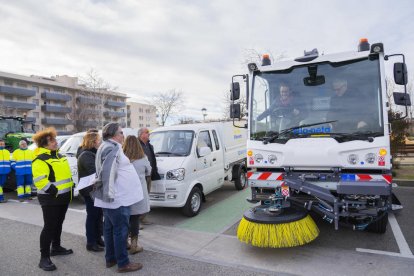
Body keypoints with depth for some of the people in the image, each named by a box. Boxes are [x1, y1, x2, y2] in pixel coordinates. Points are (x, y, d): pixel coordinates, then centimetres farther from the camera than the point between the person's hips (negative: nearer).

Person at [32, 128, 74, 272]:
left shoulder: (59, 156, 13)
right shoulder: (40, 160, -16)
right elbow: (40, 181, -24)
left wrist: (71, 187, 18)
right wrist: (54, 191, -26)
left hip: (63, 196, 9)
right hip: (50, 199, -9)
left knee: (58, 223, 20)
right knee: (49, 226, -5)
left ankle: (56, 247, 36)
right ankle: (44, 258, 4)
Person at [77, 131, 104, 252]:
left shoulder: (93, 154, 14)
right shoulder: (86, 155, -16)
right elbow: (94, 172, -28)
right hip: (90, 191, -9)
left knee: (98, 215, 15)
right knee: (92, 216, 0)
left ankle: (98, 238, 28)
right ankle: (91, 243, 12)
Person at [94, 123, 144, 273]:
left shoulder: (108, 147, 16)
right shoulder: (112, 148, -18)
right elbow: (108, 173, -26)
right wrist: (110, 193, -25)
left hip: (112, 197, 11)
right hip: (117, 198, -11)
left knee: (110, 228, 17)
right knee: (120, 230, -1)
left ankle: (110, 258, 29)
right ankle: (123, 263, 9)